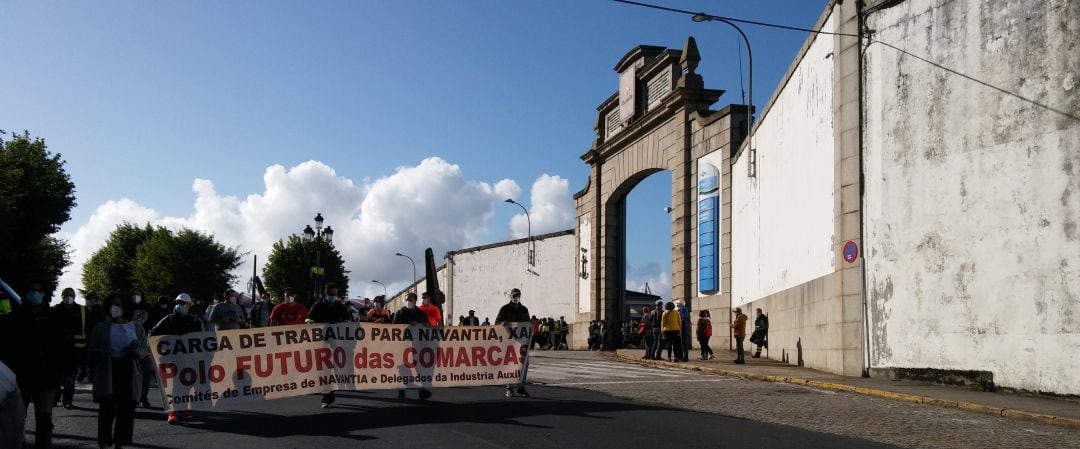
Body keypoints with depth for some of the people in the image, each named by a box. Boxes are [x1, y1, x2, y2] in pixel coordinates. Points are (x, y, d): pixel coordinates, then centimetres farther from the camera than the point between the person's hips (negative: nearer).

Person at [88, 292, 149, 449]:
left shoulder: (137, 328, 10)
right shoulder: (101, 328, 7)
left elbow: (146, 351, 11)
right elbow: (91, 351, 8)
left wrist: (137, 350, -12)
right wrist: (100, 353, -15)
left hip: (129, 373, 2)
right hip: (107, 373, -1)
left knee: (126, 409, 2)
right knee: (107, 408, -10)